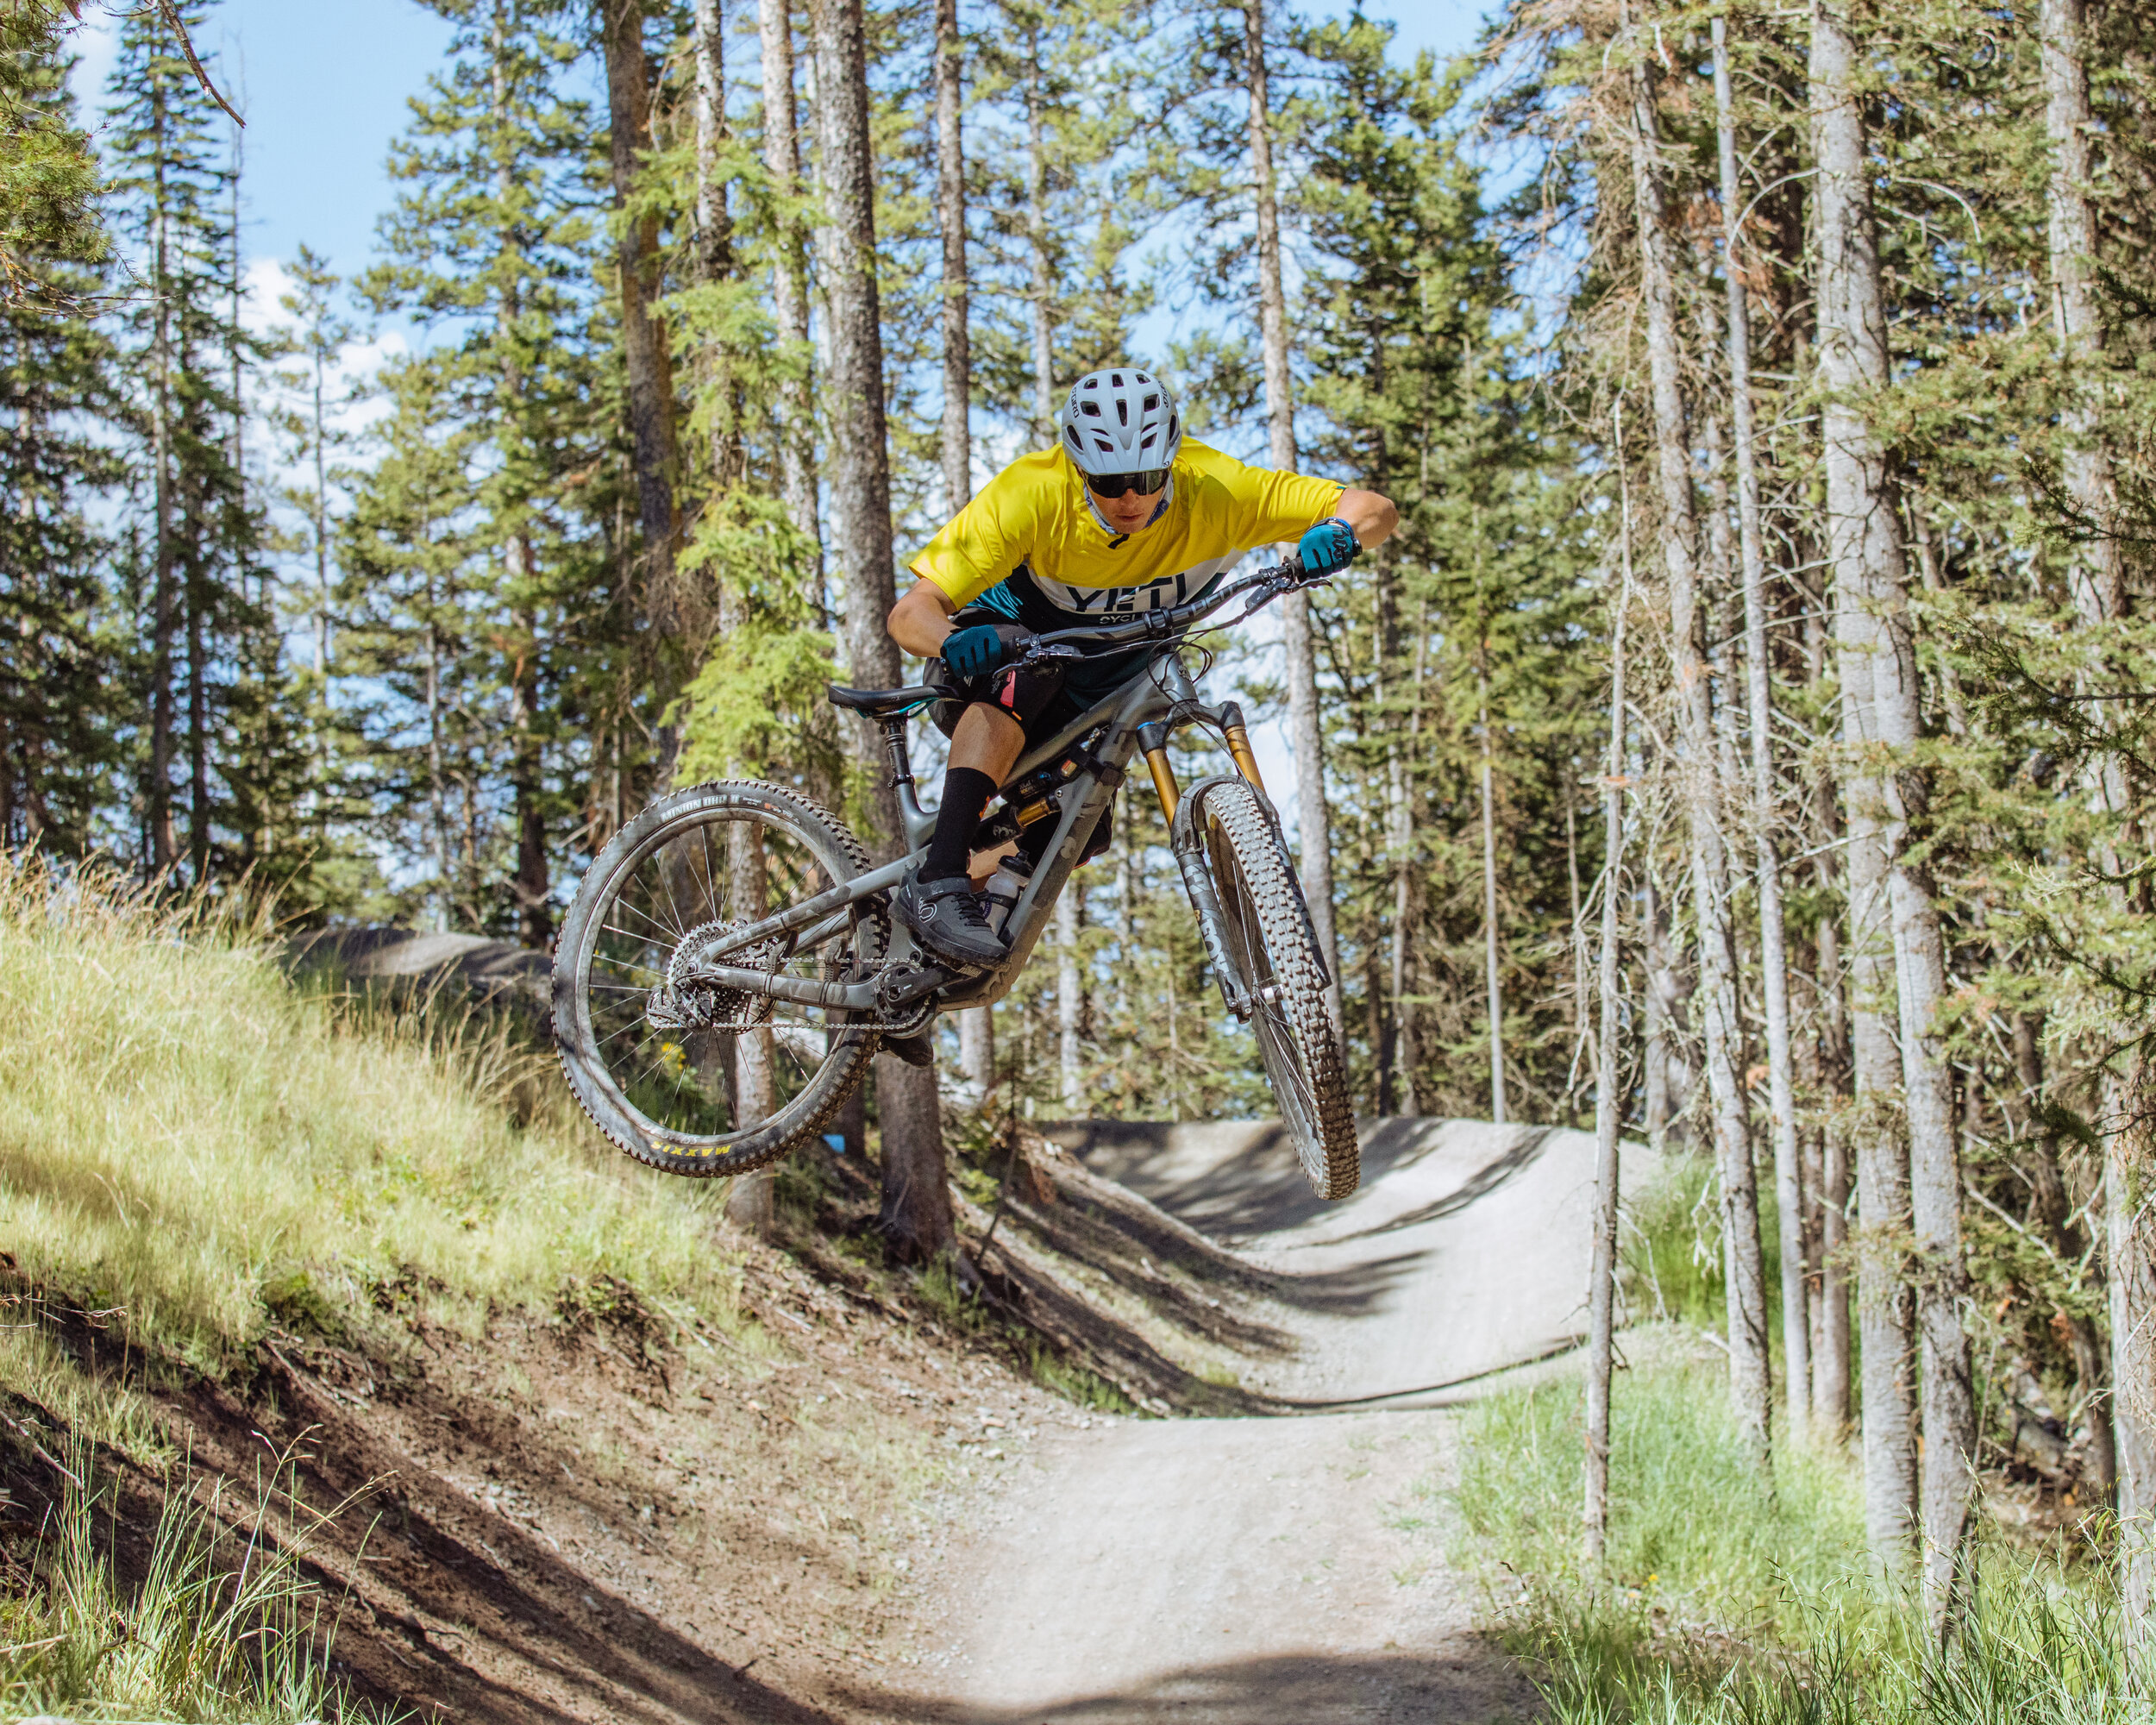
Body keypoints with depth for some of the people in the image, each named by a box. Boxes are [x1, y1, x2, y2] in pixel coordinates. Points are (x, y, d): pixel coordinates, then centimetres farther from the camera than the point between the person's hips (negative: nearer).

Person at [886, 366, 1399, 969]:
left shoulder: (1213, 489, -27)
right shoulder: (1029, 495, -32)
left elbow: (1377, 510, -26)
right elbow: (910, 613, -35)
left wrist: (1338, 533, -50)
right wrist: (955, 641, -58)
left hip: (1101, 684, 4)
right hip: (1011, 634, -4)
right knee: (1021, 678, -37)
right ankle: (938, 885, -43)